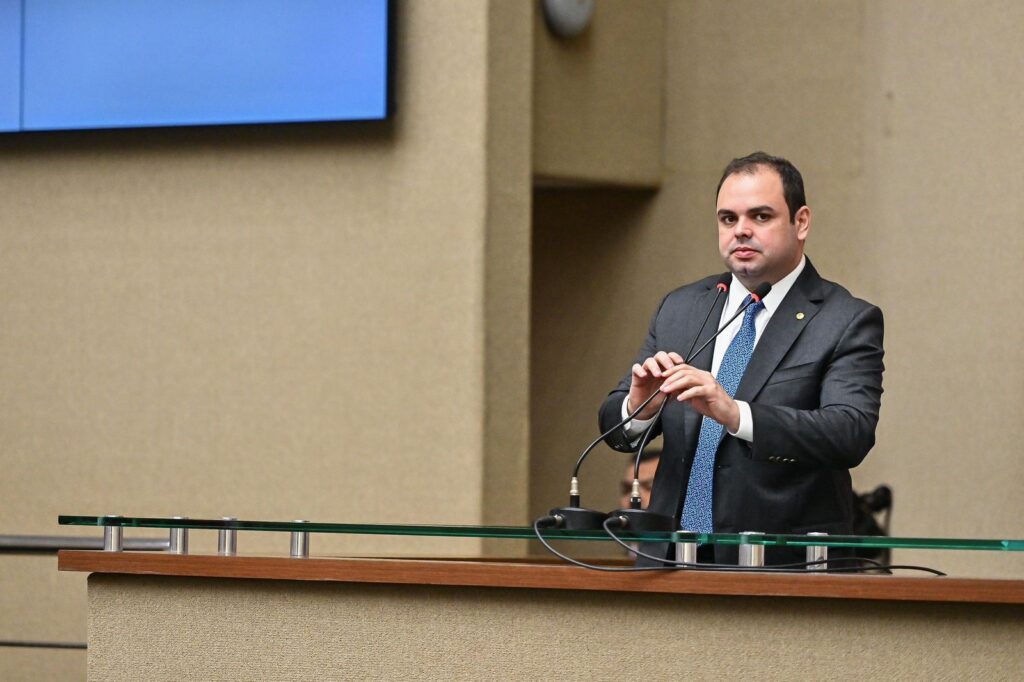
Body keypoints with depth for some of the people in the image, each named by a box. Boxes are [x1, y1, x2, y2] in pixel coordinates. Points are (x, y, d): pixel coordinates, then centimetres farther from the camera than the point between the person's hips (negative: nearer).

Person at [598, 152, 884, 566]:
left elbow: (851, 434, -15)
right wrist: (638, 406, -10)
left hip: (783, 565, -4)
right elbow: (614, 427, 14)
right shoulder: (679, 310, 15)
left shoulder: (848, 323, 0)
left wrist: (735, 415, -27)